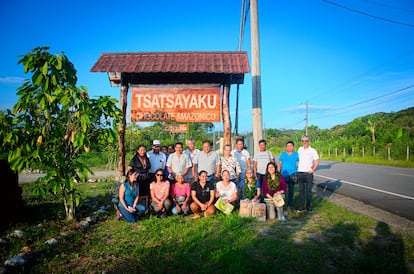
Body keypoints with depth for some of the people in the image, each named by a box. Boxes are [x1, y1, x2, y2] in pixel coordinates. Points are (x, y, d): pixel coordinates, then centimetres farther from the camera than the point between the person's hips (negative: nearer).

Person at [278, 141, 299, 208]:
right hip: (283, 175, 1)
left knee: (291, 190, 6)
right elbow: (279, 164, 11)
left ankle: (289, 204, 17)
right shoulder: (283, 154, 10)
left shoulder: (296, 154, 5)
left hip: (292, 175, -1)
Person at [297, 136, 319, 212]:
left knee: (309, 190, 4)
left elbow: (317, 162, -2)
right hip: (300, 172, 3)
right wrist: (296, 169, 9)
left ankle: (309, 206, 16)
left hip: (308, 173, -3)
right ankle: (301, 206, 14)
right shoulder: (299, 149, 10)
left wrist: (313, 170, -12)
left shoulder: (312, 150, -1)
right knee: (301, 190, 7)